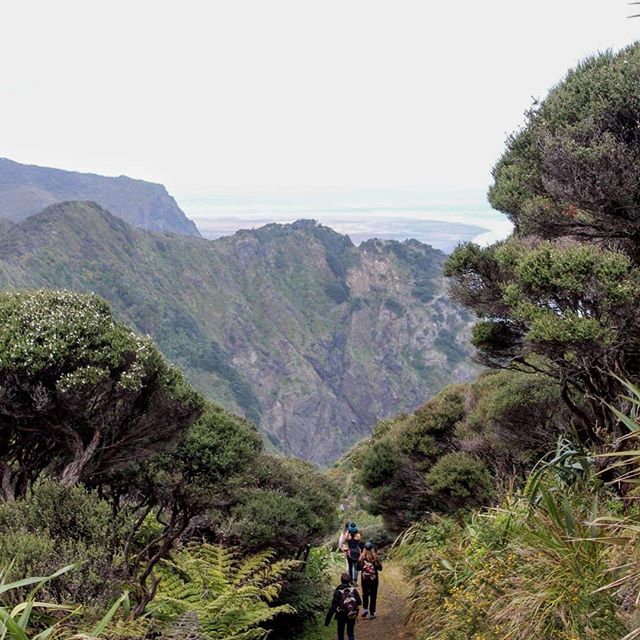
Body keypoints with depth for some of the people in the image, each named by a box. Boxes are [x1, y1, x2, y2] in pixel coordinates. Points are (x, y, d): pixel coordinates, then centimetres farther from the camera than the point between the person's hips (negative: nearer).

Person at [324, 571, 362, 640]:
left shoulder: (338, 592, -14)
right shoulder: (353, 590, -8)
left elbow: (333, 607, -16)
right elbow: (359, 602, -4)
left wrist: (327, 620, -12)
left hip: (341, 616, -2)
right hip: (352, 616, 2)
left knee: (341, 634, 16)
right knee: (350, 633, 19)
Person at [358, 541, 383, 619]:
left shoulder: (362, 557, -13)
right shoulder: (375, 557, -14)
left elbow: (358, 568, -4)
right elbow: (380, 568, -6)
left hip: (364, 579, 1)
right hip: (374, 580, -1)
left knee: (365, 594, 20)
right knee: (373, 596, 9)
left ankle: (365, 609, 5)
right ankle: (372, 613, 12)